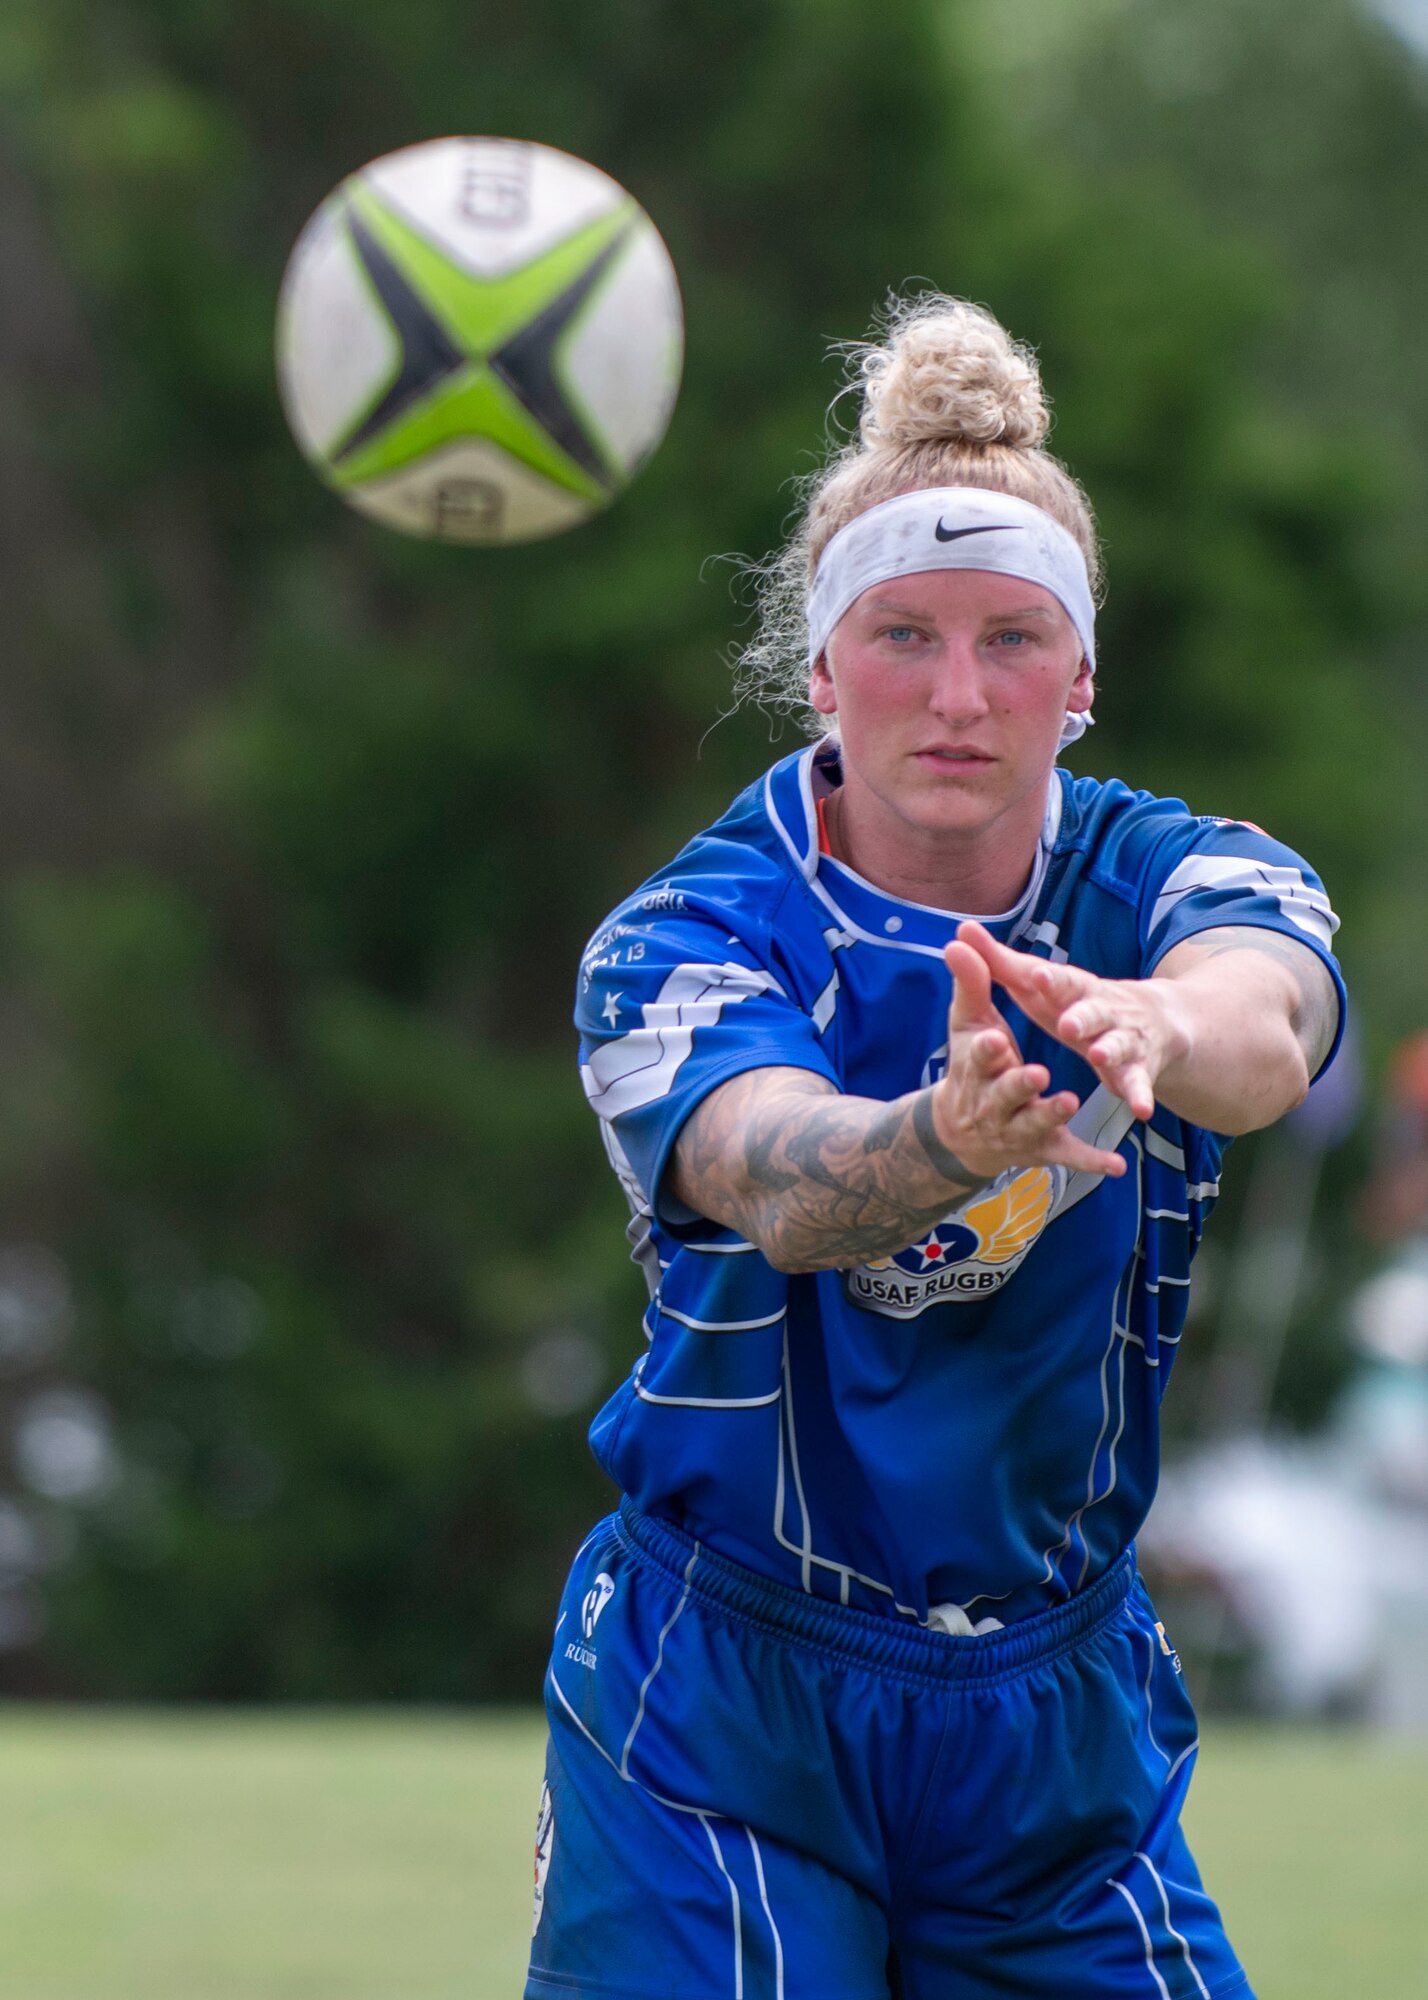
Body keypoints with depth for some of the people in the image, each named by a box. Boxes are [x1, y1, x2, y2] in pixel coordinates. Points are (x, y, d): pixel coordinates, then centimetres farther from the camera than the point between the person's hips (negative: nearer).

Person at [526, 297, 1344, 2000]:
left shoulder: (1169, 881, -6)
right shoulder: (677, 944, -13)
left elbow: (1261, 1024, -32)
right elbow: (775, 1182, -35)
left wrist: (1159, 1028, -56)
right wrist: (944, 1141, -58)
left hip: (1066, 1719, 3)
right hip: (720, 1727, -3)